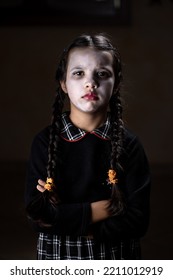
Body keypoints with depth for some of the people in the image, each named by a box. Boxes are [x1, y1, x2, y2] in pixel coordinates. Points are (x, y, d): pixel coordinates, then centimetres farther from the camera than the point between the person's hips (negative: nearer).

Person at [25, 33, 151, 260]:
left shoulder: (129, 144, -10)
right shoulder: (46, 141, -10)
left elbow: (138, 220, -14)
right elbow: (37, 215, -15)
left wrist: (64, 218, -19)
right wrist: (99, 210, -21)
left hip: (116, 259, 0)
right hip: (58, 257, 0)